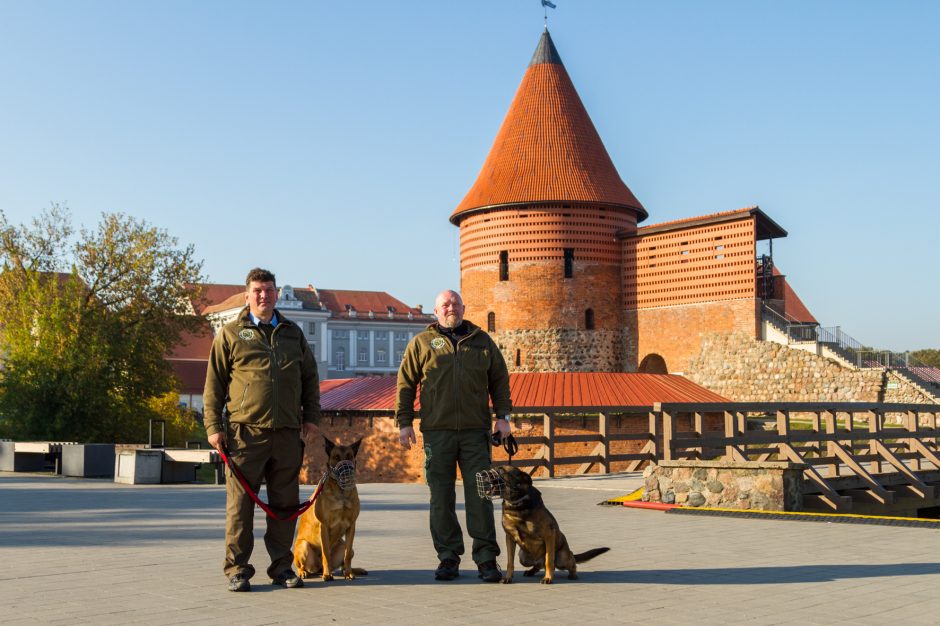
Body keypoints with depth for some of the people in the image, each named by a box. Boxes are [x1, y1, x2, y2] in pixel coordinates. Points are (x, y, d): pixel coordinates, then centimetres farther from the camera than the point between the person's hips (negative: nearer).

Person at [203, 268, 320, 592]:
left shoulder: (293, 333, 17)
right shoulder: (230, 334, 6)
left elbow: (310, 378, 22)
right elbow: (214, 383, 4)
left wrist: (311, 416, 12)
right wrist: (213, 426, -3)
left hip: (288, 432, 4)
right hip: (245, 431, -3)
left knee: (285, 503, 8)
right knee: (241, 503, -1)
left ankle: (281, 566, 18)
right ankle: (237, 569, 7)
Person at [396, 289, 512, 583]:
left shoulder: (482, 341, 14)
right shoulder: (421, 342, 9)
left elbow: (500, 380, 16)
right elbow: (406, 383, 8)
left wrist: (502, 416, 6)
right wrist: (404, 421, 2)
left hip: (475, 431, 1)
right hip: (437, 432, -1)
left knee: (480, 494, -2)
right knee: (441, 497, 2)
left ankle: (486, 558, 2)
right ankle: (448, 557, 10)